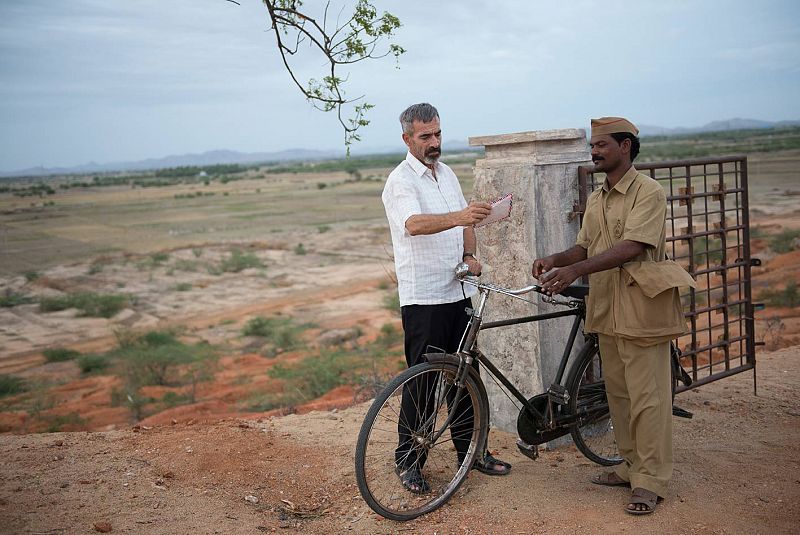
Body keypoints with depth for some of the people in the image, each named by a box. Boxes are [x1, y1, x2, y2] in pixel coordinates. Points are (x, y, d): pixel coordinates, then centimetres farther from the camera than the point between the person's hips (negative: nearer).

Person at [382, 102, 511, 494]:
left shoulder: (447, 174, 14)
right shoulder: (401, 181, -11)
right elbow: (414, 224, -30)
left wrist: (469, 255, 2)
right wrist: (460, 216, -47)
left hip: (458, 291, 7)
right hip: (423, 296, -7)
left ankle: (470, 449, 27)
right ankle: (407, 459, 11)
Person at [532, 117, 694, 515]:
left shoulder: (648, 192, -9)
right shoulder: (595, 200, 17)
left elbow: (632, 247, -21)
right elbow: (586, 247, 15)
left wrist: (576, 270, -29)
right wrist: (555, 260, -6)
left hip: (642, 307, -8)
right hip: (607, 310, 8)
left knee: (647, 396, -3)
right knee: (618, 393, 13)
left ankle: (650, 480, 5)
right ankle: (631, 466, 26)